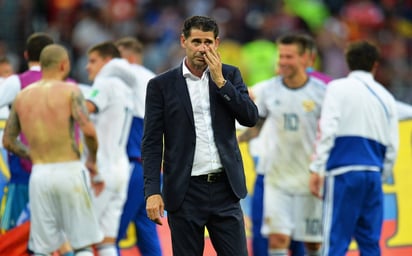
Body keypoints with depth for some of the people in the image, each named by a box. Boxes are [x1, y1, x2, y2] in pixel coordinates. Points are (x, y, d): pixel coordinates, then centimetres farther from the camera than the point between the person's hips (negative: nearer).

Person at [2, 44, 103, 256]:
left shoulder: (22, 96, 11)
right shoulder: (70, 91, -3)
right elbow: (88, 131, -14)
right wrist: (92, 160, 3)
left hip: (39, 174, 4)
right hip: (69, 170, -4)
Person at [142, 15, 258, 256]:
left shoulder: (230, 75, 7)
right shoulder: (161, 85, 0)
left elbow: (251, 118, -5)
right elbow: (152, 143, -3)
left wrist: (220, 81, -11)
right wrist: (152, 191, -12)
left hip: (225, 189, 2)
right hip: (185, 191, -2)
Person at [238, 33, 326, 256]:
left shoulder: (321, 93, -6)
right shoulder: (268, 90, 0)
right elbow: (257, 126, 12)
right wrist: (234, 140, -6)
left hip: (310, 178, -1)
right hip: (277, 178, 1)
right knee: (277, 238, -10)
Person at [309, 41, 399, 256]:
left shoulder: (338, 88, 3)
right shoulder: (386, 97, 16)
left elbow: (327, 130, -8)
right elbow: (391, 147, 15)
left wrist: (316, 168, -7)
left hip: (343, 172, -4)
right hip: (374, 174, 4)